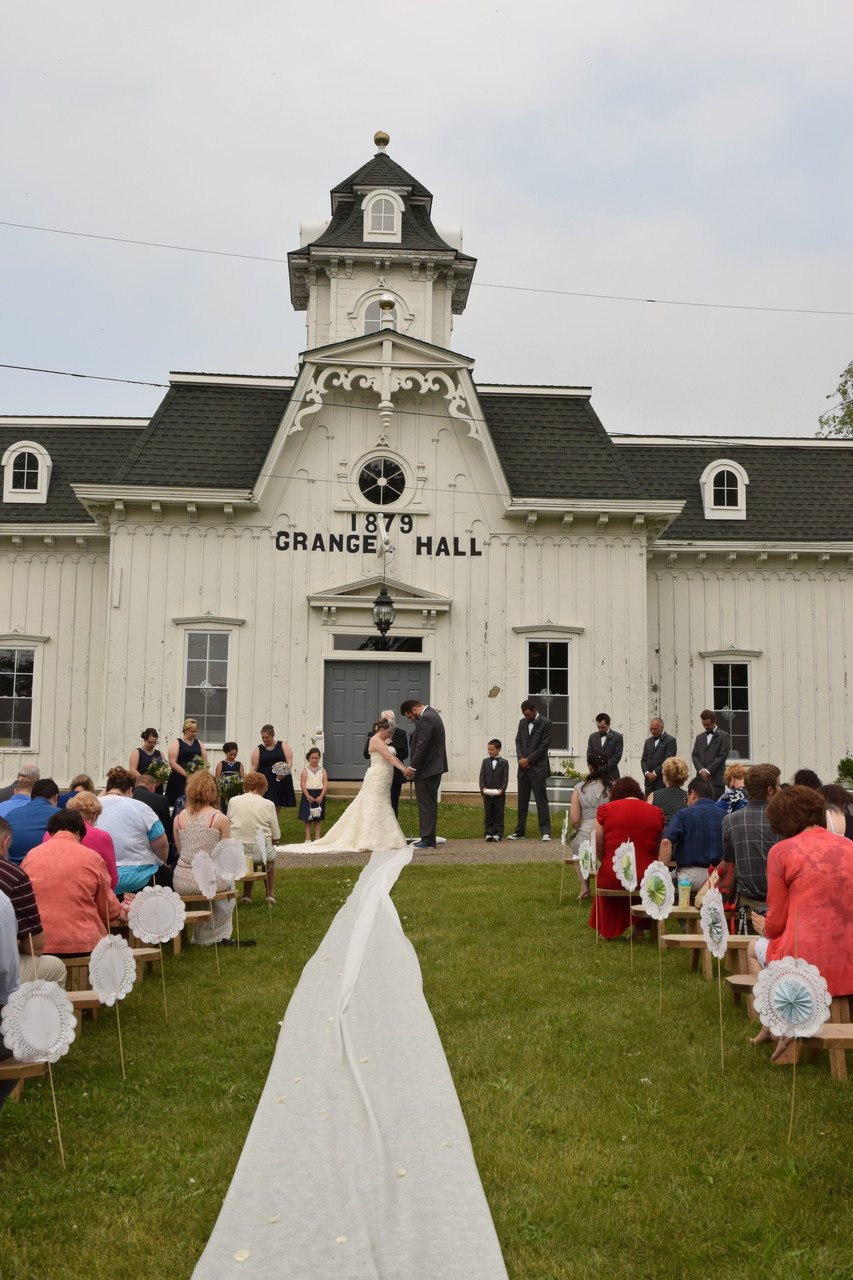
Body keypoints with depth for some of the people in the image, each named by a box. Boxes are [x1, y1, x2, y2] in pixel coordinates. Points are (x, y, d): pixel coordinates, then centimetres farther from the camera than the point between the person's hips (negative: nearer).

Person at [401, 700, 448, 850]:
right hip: (435, 766, 11)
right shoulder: (431, 714, 15)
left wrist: (413, 767, -16)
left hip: (427, 770, -11)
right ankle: (427, 838, 19)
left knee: (427, 805, -7)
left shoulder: (425, 720, -19)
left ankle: (428, 840, -4)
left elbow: (421, 746, -21)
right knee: (429, 804, 14)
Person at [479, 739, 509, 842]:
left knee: (499, 814, 2)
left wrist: (502, 789, -18)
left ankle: (498, 833, 5)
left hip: (499, 794, -2)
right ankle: (488, 833, 9)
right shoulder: (485, 762, 9)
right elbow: (482, 776, 3)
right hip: (487, 794, 2)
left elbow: (505, 778, -4)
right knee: (488, 815, 5)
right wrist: (483, 788, -12)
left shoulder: (504, 763, 2)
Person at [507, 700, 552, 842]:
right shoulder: (522, 722, 13)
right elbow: (518, 741, 12)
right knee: (522, 801, 9)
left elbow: (544, 746, -10)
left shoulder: (545, 723, -5)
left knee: (541, 800, -5)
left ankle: (545, 832, -4)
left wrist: (528, 760, -10)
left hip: (538, 768, -6)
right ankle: (520, 831, 14)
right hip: (523, 768, 6)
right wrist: (521, 759, -4)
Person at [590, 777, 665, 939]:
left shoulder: (606, 810, -1)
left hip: (613, 877, -1)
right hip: (647, 880, 2)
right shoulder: (656, 812, 5)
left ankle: (607, 930, 41)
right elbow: (659, 850, 10)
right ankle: (639, 927, 38)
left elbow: (597, 848, 1)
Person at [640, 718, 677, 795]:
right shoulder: (648, 741, 18)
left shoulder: (670, 740, -3)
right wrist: (647, 773, -4)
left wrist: (655, 773, -13)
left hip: (662, 781, -6)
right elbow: (643, 760, 14)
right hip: (649, 781, 6)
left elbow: (668, 760, -10)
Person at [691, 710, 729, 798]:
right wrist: (701, 770, -6)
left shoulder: (723, 736, 2)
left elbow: (722, 756, -6)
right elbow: (695, 755, 11)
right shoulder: (699, 737, 18)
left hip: (716, 779, -4)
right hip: (701, 778, 4)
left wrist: (708, 771, -10)